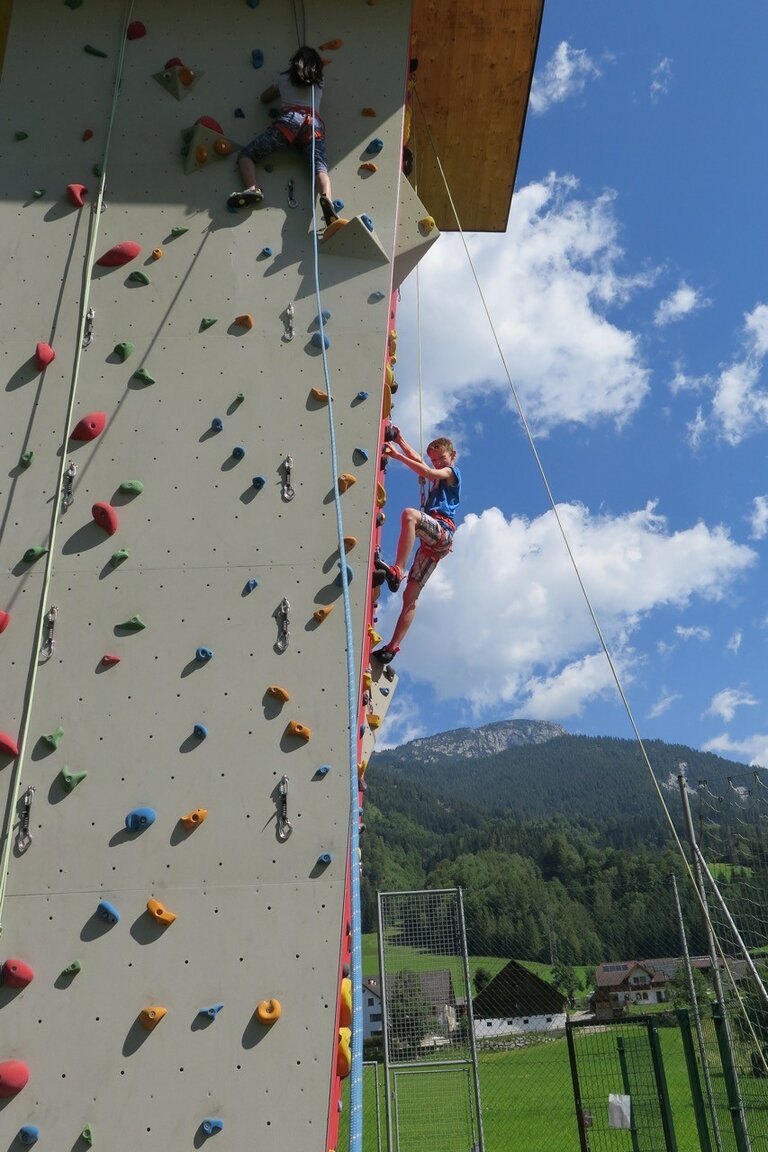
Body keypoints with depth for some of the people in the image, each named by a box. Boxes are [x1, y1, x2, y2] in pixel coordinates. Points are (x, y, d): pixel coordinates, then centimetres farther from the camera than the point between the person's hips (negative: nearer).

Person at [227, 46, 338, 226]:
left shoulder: (284, 78, 28)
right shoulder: (319, 83, 31)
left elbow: (264, 98, 42)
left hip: (290, 120, -2)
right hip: (314, 123, 2)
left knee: (246, 154, 1)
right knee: (320, 166, -20)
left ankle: (253, 188, -31)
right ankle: (327, 198, -55)